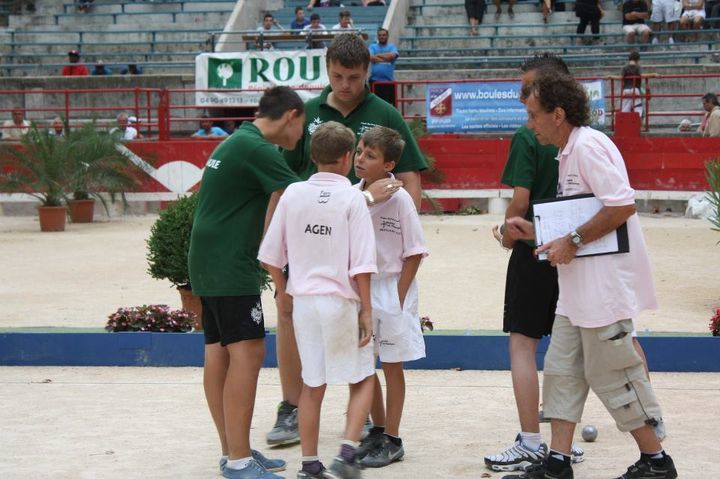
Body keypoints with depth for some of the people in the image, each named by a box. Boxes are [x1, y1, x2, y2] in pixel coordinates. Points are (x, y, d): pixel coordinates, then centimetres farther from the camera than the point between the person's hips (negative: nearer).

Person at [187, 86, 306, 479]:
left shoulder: (236, 142, 17)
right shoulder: (258, 149, -14)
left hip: (209, 264, 10)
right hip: (230, 266, -10)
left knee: (218, 354, 10)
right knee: (247, 352, -9)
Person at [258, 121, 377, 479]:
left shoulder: (293, 194, 2)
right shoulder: (352, 198, -9)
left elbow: (270, 254, 5)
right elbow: (361, 264, -11)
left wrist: (283, 292, 19)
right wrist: (366, 309, -4)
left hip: (303, 301, 4)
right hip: (341, 301, -4)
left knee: (312, 385, 13)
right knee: (363, 379, 10)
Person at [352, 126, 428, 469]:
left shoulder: (399, 199, -14)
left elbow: (414, 253, -10)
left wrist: (398, 298, -13)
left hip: (391, 289, -5)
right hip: (360, 287, 5)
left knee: (392, 366, 5)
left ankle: (392, 440, 14)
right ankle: (378, 430, 29)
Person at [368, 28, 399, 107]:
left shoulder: (392, 47, 9)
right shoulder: (373, 46, 10)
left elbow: (392, 55, -12)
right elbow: (371, 57, -10)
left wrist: (378, 55, -4)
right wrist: (386, 58, -7)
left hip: (389, 81, 0)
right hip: (375, 80, 0)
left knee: (390, 103, -2)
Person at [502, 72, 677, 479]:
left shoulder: (588, 145, -16)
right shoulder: (569, 153, 16)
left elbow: (623, 205, -25)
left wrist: (573, 241, -20)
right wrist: (534, 231, 14)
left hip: (605, 286, -10)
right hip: (580, 288, 10)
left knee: (611, 374, -2)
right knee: (562, 369, 9)